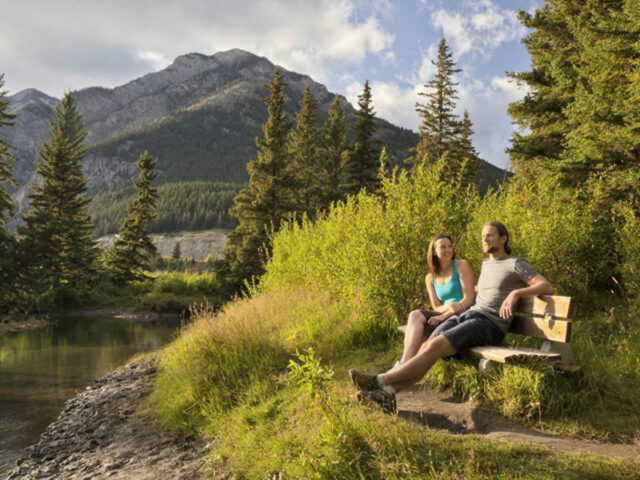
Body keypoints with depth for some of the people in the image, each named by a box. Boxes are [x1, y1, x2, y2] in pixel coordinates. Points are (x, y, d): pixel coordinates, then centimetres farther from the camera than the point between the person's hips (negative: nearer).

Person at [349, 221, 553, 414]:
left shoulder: (517, 264, 4)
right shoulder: (485, 263, 27)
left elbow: (546, 286, -7)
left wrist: (516, 293, -22)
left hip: (490, 324, -7)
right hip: (468, 313, 7)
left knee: (435, 345, -29)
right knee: (426, 347, -20)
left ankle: (380, 380, -34)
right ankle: (388, 392, -35)